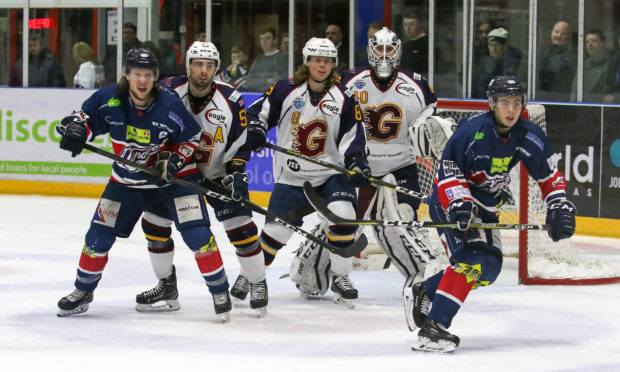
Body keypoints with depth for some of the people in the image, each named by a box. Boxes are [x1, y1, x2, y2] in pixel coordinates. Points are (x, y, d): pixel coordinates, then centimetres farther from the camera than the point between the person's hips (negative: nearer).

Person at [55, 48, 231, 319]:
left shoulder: (170, 105, -20)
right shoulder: (109, 99, -15)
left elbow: (193, 138, -8)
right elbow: (85, 114, 0)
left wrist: (174, 160, -22)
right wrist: (75, 128, -22)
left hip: (173, 178, -3)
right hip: (126, 180, 3)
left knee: (197, 233, -16)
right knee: (99, 235, 3)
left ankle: (220, 291, -1)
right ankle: (83, 292, 25)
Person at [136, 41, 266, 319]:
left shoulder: (231, 100, -16)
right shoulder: (169, 91, -15)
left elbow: (241, 143, -7)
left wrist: (236, 172, -19)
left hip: (218, 173, -2)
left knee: (241, 228, -11)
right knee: (154, 223, -1)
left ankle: (257, 284, 10)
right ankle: (167, 287, 15)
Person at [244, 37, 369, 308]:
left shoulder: (344, 98, -1)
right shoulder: (285, 90, -4)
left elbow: (352, 137, -1)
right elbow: (257, 111, 3)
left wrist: (356, 160, -18)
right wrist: (254, 131, -17)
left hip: (331, 173, 0)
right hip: (291, 176, 0)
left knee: (343, 215, -22)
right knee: (276, 230, -2)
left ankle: (340, 277, -2)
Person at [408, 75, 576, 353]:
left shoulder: (529, 137, -7)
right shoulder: (472, 130, -25)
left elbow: (549, 176, 4)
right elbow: (449, 171, -21)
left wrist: (559, 206, -9)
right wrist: (459, 204, -33)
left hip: (485, 206, 8)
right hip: (450, 200, -8)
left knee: (489, 268, 8)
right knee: (472, 258, -26)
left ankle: (425, 292, 26)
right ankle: (432, 329, -31)